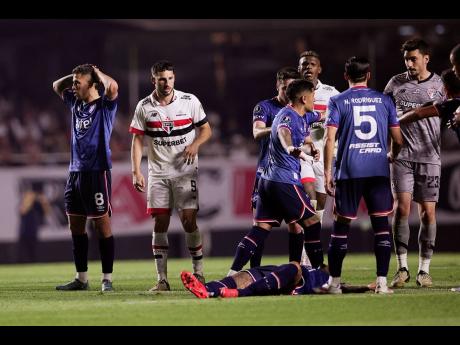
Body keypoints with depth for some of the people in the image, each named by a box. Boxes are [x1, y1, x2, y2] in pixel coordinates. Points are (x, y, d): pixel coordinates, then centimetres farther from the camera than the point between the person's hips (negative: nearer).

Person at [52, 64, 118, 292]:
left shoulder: (105, 105, -5)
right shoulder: (76, 104, 15)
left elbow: (112, 87, -27)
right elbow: (57, 86, 31)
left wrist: (97, 73, -8)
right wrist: (77, 74, 16)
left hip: (97, 172, -8)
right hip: (75, 171, 8)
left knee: (102, 225, -4)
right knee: (76, 226, 9)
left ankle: (107, 279, -1)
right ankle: (81, 279, 16)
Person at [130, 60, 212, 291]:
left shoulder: (189, 101, -1)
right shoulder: (144, 107, 1)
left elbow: (206, 129, 7)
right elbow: (137, 140, 4)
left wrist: (195, 144, -14)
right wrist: (136, 172, -6)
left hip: (185, 172, -1)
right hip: (158, 174, 1)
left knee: (189, 220, -8)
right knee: (160, 223, -3)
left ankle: (198, 273, 5)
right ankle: (162, 279, 0)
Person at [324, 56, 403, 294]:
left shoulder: (338, 101, 2)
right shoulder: (384, 100, 9)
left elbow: (329, 139, -6)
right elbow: (398, 139, 11)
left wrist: (327, 173, -1)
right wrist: (391, 158, 32)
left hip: (349, 172, -1)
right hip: (379, 170, 1)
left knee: (341, 225, 6)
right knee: (381, 224, 3)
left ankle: (334, 281, 9)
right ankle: (382, 281, -3)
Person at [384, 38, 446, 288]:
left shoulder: (440, 85, 4)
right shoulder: (396, 83, 7)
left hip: (429, 156, 0)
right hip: (402, 155, 0)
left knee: (428, 212, 0)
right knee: (402, 208, -8)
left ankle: (424, 270, 7)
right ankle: (402, 268, -1)